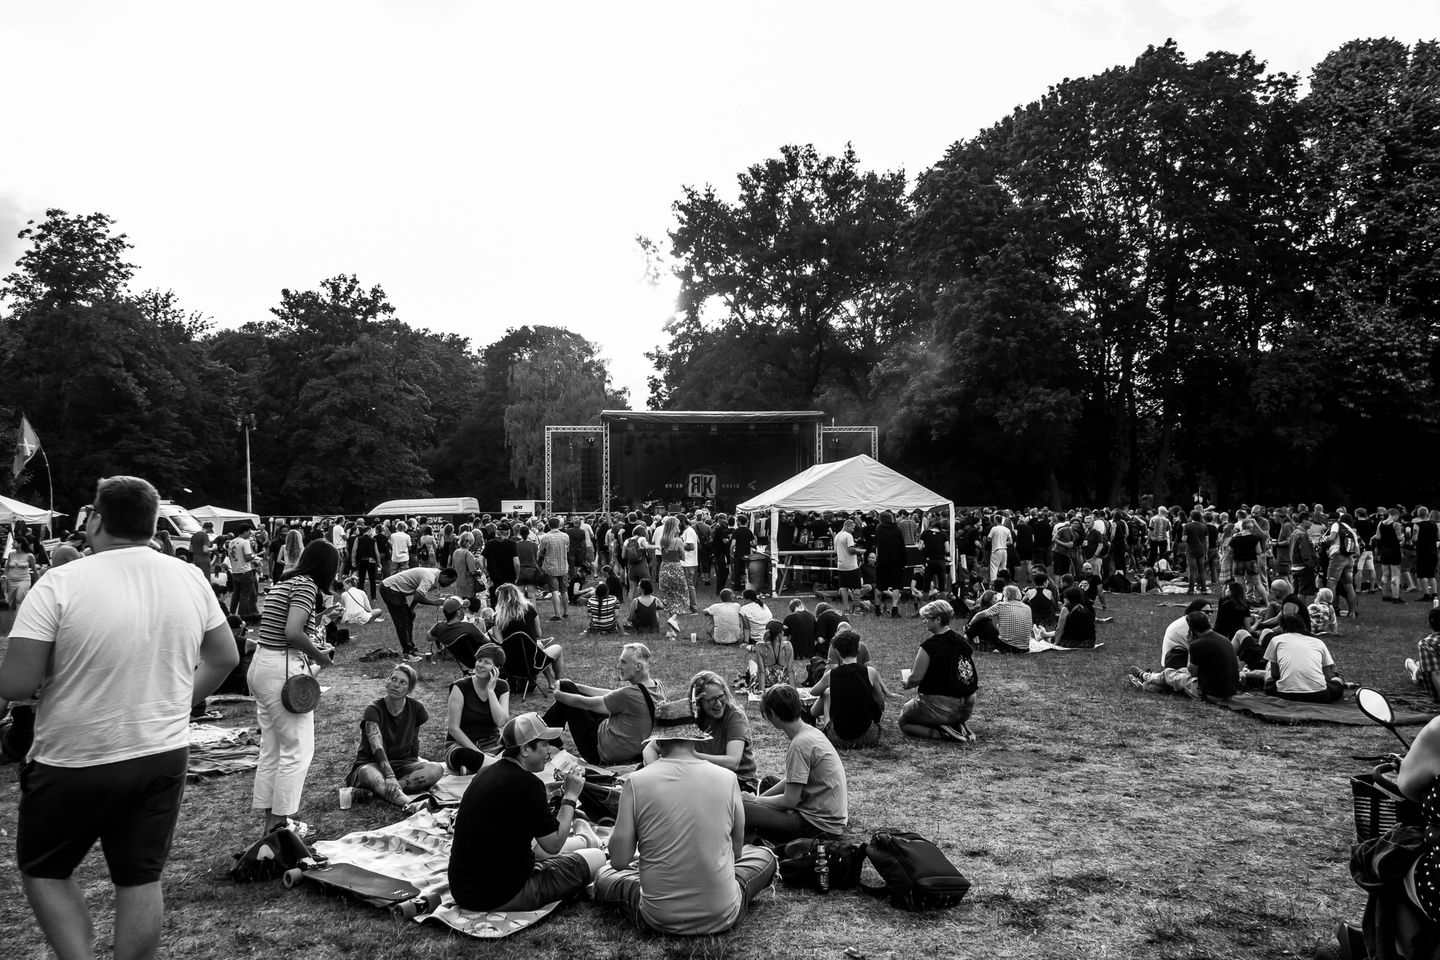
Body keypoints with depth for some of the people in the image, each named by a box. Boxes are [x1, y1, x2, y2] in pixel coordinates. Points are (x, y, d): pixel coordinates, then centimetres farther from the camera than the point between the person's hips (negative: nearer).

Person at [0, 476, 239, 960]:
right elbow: (225, 658, 7)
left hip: (75, 762, -3)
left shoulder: (61, 584, -17)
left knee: (42, 870, 20)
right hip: (164, 756, 4)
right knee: (141, 879, 15)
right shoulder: (190, 579, -2)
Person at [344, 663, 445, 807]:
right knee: (369, 774, -42)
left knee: (437, 769, -26)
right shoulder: (374, 709, -14)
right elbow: (377, 748, -27)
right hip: (371, 763, -4)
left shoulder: (415, 708, -2)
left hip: (402, 764, 4)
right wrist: (390, 776, -41)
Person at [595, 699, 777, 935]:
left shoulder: (637, 782, -12)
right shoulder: (727, 779, -9)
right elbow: (736, 851, 3)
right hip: (721, 916, 0)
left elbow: (619, 860, -10)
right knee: (764, 856, 27)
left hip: (659, 919, 0)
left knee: (604, 876, 27)